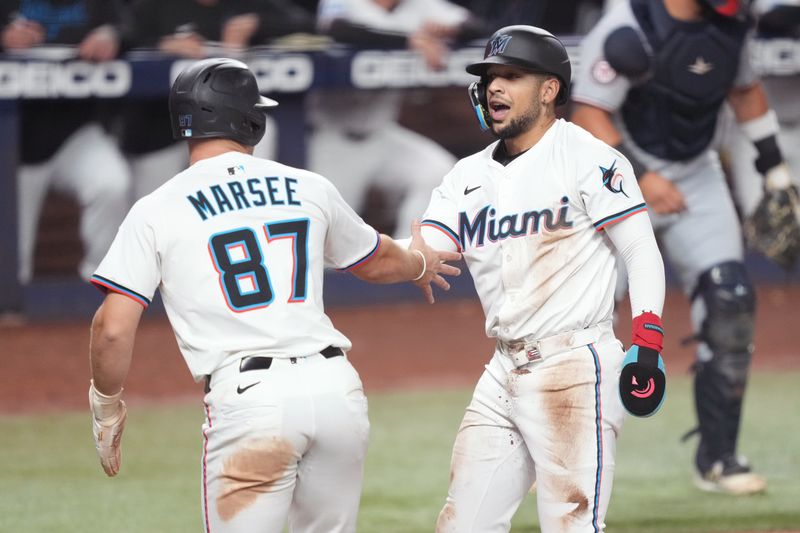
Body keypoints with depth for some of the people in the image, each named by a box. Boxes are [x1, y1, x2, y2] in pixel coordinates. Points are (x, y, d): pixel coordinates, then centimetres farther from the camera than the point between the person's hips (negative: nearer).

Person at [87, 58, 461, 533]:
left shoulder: (156, 211, 3)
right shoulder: (309, 189, 13)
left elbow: (113, 329, -3)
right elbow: (376, 262, 32)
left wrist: (107, 404, 15)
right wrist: (419, 263, 55)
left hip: (246, 400, -4)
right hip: (337, 387, 4)